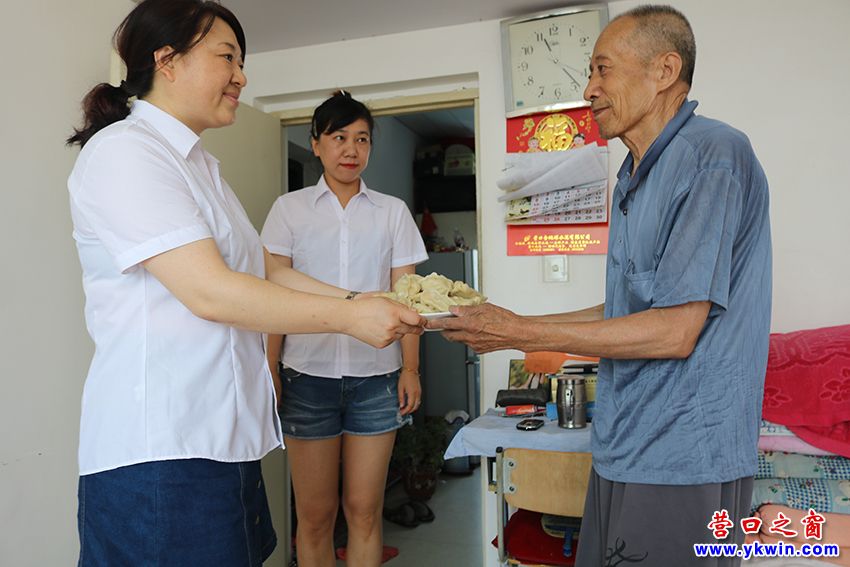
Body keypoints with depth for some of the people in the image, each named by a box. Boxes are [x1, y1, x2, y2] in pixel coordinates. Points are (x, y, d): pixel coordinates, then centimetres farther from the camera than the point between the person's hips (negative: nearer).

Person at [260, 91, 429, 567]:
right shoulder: (290, 208, 5)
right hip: (308, 372, 0)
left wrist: (411, 368, -3)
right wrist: (269, 373, -4)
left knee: (364, 510, 6)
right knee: (315, 513, 7)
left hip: (376, 375, 1)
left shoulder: (392, 211, 8)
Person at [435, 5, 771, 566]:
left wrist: (520, 334, -16)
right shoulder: (634, 181, 14)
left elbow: (675, 330, -21)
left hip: (683, 465, -8)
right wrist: (509, 324, 9)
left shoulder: (713, 154, -16)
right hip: (622, 455, 8)